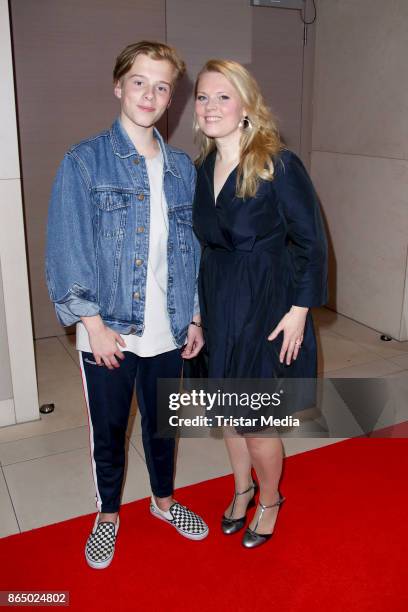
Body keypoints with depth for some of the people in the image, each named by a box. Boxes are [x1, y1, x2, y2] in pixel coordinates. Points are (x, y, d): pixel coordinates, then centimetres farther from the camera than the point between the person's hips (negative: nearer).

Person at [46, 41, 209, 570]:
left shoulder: (182, 168, 5)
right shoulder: (84, 162, -7)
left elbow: (192, 248, 8)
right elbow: (67, 249, -10)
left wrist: (195, 317, 5)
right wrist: (94, 323, -14)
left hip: (168, 331, 3)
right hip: (108, 333, -3)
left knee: (162, 423, 20)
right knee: (108, 430, 15)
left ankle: (164, 500, 45)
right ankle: (108, 514, 39)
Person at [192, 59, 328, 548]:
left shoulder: (279, 165, -15)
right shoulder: (204, 168, 3)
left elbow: (311, 242, -11)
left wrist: (299, 310, -14)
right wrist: (200, 306, 11)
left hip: (267, 305, -6)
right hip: (217, 303, 6)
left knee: (256, 420, 4)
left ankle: (269, 500, 34)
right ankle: (242, 489, 43)